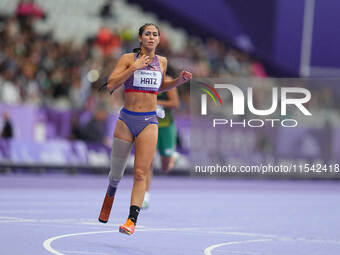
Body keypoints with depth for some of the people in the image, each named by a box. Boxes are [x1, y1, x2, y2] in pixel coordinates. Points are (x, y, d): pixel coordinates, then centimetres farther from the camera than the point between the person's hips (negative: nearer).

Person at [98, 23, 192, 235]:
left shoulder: (162, 62, 10)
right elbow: (111, 85, -11)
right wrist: (134, 68, -18)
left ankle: (132, 219, -18)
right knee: (116, 171, 9)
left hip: (149, 122, 1)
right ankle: (110, 195, 43)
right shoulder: (128, 59, -1)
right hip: (126, 120, -1)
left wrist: (179, 81, 10)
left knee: (141, 173, -12)